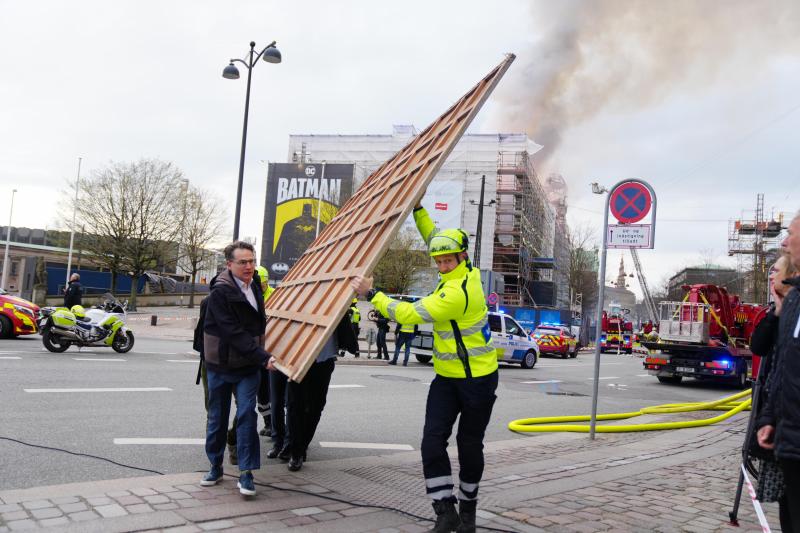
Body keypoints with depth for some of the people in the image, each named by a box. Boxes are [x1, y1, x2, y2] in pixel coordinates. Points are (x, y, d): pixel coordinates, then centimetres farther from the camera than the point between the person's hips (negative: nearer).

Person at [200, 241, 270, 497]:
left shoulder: (255, 288, 5)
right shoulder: (220, 293, -17)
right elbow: (233, 332, -24)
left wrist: (261, 356, 12)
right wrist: (263, 357, -28)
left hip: (248, 367, 4)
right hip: (220, 366, -4)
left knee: (247, 414, -9)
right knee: (217, 418, 10)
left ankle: (246, 473, -5)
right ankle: (215, 467, 27)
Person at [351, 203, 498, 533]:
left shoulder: (458, 292, -26)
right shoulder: (466, 271, 1)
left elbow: (411, 313, -26)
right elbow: (435, 238, 18)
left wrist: (371, 294, -20)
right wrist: (418, 209, 14)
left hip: (477, 379, -8)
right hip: (447, 378, 8)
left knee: (469, 446, 8)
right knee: (432, 441, -4)